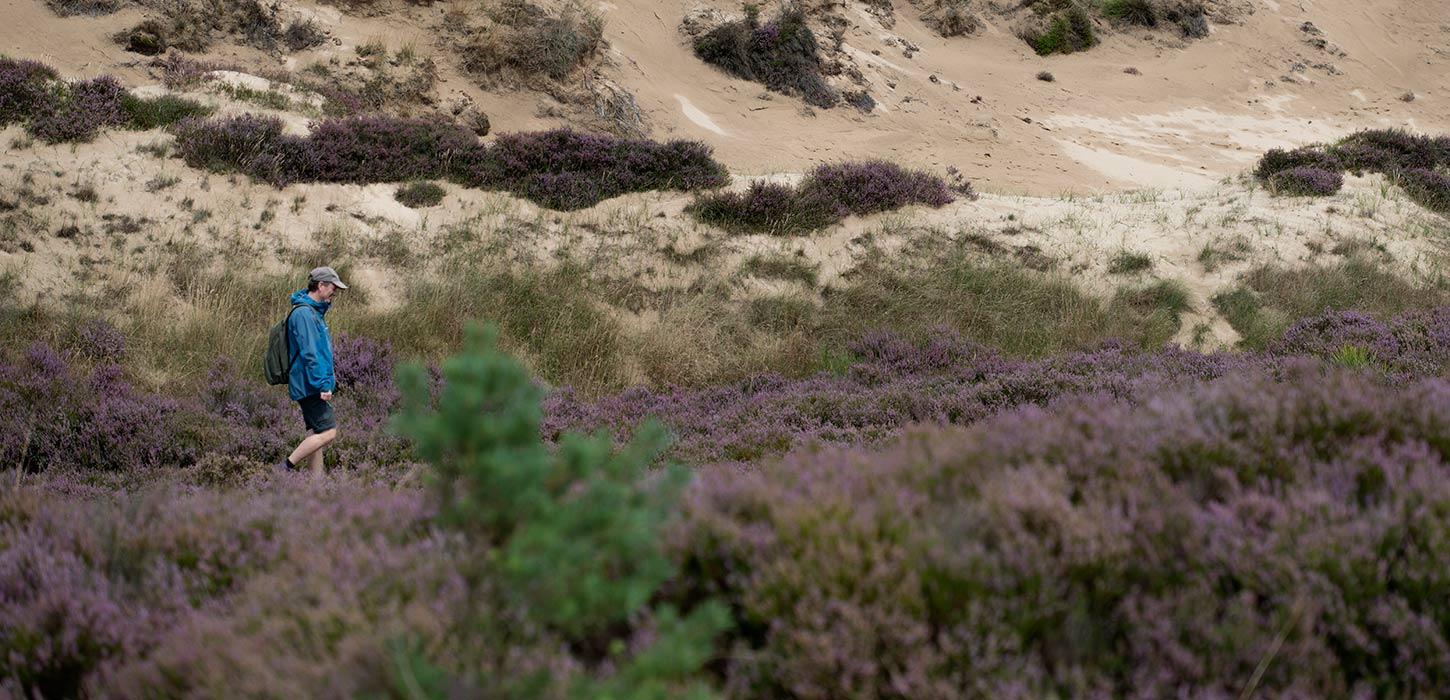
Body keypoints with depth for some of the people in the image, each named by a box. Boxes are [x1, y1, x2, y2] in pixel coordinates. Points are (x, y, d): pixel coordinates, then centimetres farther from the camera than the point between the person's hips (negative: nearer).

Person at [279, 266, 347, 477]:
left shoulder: (315, 312, 17)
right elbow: (308, 353, -22)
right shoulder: (304, 313, -16)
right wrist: (323, 384, -24)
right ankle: (286, 467, -11)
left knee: (315, 434, 8)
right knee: (328, 432, -13)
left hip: (311, 387, 10)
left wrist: (328, 379, 24)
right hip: (310, 386, -10)